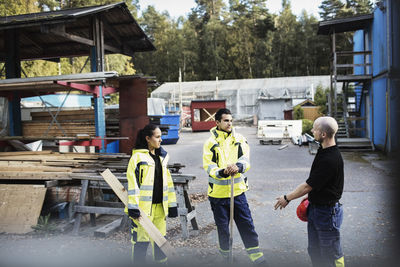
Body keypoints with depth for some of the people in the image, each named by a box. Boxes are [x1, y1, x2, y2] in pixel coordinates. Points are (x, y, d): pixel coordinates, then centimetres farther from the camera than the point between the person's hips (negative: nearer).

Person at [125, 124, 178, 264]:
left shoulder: (162, 156, 13)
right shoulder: (138, 157, -8)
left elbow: (168, 181, 17)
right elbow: (132, 183, -12)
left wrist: (172, 204, 16)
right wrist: (133, 207, -16)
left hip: (160, 205, 7)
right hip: (143, 206, -6)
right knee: (141, 239, 0)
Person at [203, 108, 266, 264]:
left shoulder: (240, 139, 4)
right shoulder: (210, 143, -4)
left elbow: (246, 160, -7)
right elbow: (208, 167, -11)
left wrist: (237, 166, -30)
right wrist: (222, 172, -31)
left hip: (238, 190, 2)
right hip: (218, 193, -1)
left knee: (246, 223, 7)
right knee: (222, 226, 12)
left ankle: (255, 253, 22)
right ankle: (226, 253, 33)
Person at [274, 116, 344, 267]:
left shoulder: (330, 159, -27)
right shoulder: (324, 151, 5)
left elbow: (308, 186, -21)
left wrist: (287, 198, -9)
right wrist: (311, 197, 16)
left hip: (327, 212, -9)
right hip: (315, 208, 9)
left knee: (331, 254, 6)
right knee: (314, 251, 19)